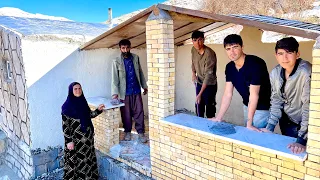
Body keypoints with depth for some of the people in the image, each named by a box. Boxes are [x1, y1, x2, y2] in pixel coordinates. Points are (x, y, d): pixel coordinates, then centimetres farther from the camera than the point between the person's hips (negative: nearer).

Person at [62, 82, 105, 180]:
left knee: (87, 158, 18)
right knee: (76, 160, 7)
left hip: (87, 136, 6)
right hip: (75, 139, -6)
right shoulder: (67, 105, -15)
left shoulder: (83, 101, 3)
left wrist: (98, 110, -1)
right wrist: (69, 141, -17)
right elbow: (65, 125, -15)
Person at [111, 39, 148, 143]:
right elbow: (114, 78, -13)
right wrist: (115, 93, -23)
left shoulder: (136, 58, 4)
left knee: (139, 112, 3)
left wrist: (144, 86, 15)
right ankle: (127, 132, 25)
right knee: (126, 113, 7)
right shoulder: (116, 61, -6)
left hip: (136, 91, 2)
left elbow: (140, 73, 13)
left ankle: (141, 132, 13)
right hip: (124, 92, -2)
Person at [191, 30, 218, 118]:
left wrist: (200, 94, -35)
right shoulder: (193, 50, -7)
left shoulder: (209, 53, -29)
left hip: (210, 84, -6)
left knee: (210, 107, -1)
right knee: (198, 106, 15)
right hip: (199, 82, 7)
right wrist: (193, 73, 2)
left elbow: (209, 75, -31)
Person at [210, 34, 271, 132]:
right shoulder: (229, 67, -5)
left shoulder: (256, 63, -25)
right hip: (247, 106, 6)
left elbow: (254, 95, -28)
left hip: (263, 108, -6)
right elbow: (228, 94, -5)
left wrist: (249, 124, -28)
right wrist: (219, 118, -10)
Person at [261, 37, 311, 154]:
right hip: (287, 122, 5)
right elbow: (276, 101, 0)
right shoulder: (275, 73, -8)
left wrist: (302, 140, -32)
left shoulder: (306, 73, -26)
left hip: (306, 124, -4)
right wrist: (270, 127, -5)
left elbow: (309, 108, -29)